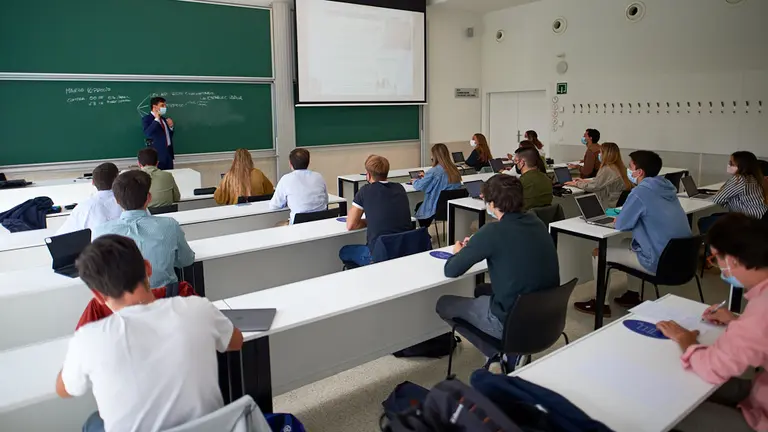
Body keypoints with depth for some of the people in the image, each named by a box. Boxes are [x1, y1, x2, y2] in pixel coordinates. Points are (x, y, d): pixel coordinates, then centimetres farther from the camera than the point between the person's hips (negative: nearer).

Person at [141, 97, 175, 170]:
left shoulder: (163, 119, 18)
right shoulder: (146, 119, -4)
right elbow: (147, 134, -22)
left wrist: (170, 127, 6)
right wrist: (156, 119, -19)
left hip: (168, 153, 7)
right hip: (157, 154, -7)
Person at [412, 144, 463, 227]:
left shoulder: (434, 171, -22)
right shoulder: (454, 169, -1)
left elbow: (419, 186, -12)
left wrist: (415, 181, 11)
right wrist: (426, 177, 27)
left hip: (438, 208, -6)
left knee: (418, 206, 25)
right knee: (420, 205, 28)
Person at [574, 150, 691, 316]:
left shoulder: (641, 192, -19)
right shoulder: (666, 186, 5)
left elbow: (621, 225, -12)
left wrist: (619, 218, 8)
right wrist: (625, 215, 10)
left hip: (659, 261, -8)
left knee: (599, 253, 6)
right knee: (627, 243, 31)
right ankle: (633, 294, 35)